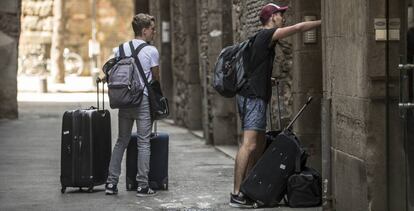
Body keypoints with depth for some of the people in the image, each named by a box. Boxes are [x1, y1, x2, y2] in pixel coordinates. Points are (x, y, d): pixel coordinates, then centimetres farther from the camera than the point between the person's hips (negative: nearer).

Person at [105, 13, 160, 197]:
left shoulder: (120, 49, 8)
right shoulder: (151, 51, -6)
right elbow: (156, 77, 2)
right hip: (143, 100, -5)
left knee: (121, 141, 12)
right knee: (143, 143, 1)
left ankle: (111, 182, 10)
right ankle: (142, 185, 1)